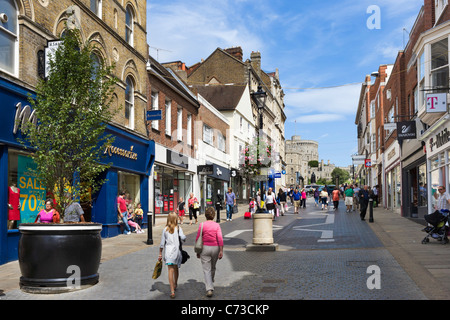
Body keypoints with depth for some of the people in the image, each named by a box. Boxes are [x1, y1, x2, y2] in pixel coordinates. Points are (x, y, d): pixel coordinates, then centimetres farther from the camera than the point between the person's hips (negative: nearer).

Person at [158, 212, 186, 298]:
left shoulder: (165, 229, 2)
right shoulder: (178, 228, -1)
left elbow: (162, 243, 4)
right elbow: (183, 237, -16)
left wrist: (160, 254, 11)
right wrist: (184, 238, 7)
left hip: (168, 251, -1)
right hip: (177, 250, 1)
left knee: (170, 270, -5)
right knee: (176, 269, 20)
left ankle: (172, 291, -14)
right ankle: (175, 285, 40)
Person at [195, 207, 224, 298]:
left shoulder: (202, 225, -7)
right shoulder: (217, 225, -5)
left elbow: (198, 239, -4)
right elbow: (220, 239, -11)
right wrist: (221, 251, -8)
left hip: (205, 248, -2)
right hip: (215, 248, 2)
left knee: (206, 269, -1)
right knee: (213, 267, 23)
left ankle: (209, 289, -13)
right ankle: (211, 283, 46)